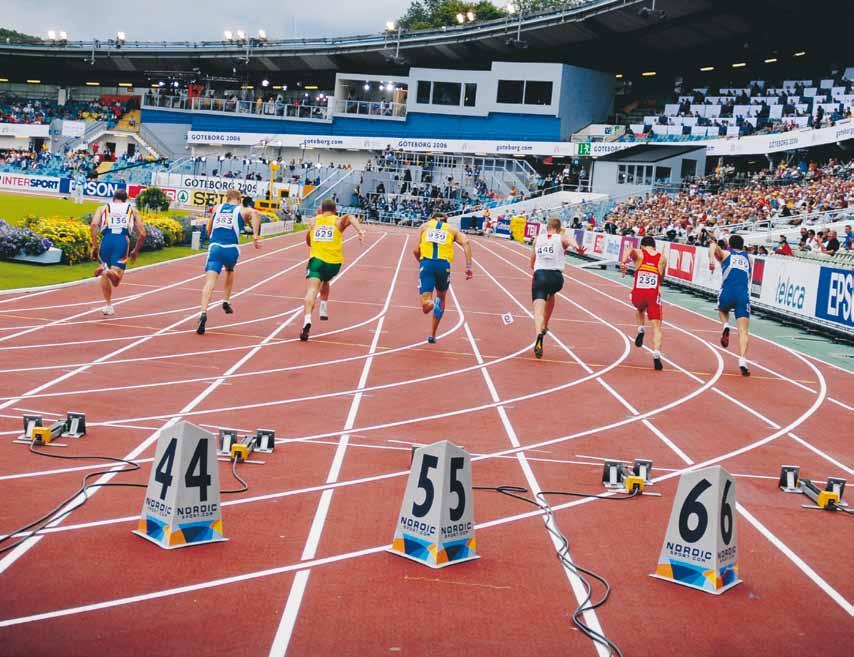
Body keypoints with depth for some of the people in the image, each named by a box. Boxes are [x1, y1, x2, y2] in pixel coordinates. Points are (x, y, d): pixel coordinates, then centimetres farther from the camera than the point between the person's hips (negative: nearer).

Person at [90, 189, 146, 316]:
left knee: (105, 276, 21)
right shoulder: (132, 210, 23)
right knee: (115, 281, -7)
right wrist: (136, 251, 28)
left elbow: (94, 224, 1)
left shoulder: (103, 208, 21)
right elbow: (142, 234, 15)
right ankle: (108, 271, -40)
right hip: (123, 240, -1)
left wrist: (94, 246, 3)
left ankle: (108, 305, 17)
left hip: (107, 240, 1)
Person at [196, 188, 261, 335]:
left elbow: (209, 230, 28)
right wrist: (255, 236, -14)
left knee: (210, 281, -13)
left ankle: (203, 313, -31)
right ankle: (226, 301, 33)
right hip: (231, 248, 0)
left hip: (214, 247, 1)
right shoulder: (243, 210, 13)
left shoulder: (217, 208, 22)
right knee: (230, 271, 33)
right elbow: (255, 213, -12)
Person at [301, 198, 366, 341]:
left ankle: (307, 320, -39)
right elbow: (350, 218, -11)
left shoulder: (314, 221, 16)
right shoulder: (338, 221, 12)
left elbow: (308, 242, 27)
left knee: (312, 290, -16)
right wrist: (360, 231, -28)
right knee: (325, 281, 35)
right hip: (334, 262, 2)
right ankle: (324, 310, 29)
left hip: (316, 259, -1)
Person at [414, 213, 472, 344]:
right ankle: (433, 335, 27)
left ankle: (432, 303, -38)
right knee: (441, 298, 26)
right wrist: (468, 267, -4)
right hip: (443, 264, 1)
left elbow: (416, 251, 15)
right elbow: (466, 242, 0)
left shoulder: (425, 225, 23)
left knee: (426, 307, -2)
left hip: (426, 263, 0)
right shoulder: (452, 229, 20)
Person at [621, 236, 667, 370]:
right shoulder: (662, 259, 13)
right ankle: (656, 354, -19)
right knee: (656, 327, -1)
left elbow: (630, 250, -16)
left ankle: (641, 329, 17)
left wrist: (623, 261, -33)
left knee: (640, 308, 37)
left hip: (638, 294, 1)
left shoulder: (638, 254, 8)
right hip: (654, 295, -1)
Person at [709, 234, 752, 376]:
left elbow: (714, 245, 0)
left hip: (727, 291, -1)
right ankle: (742, 361, -20)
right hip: (743, 294, 1)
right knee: (743, 331, -4)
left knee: (723, 310, 34)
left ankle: (725, 327, 4)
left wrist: (711, 259, -17)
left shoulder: (725, 253, 20)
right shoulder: (748, 258, 27)